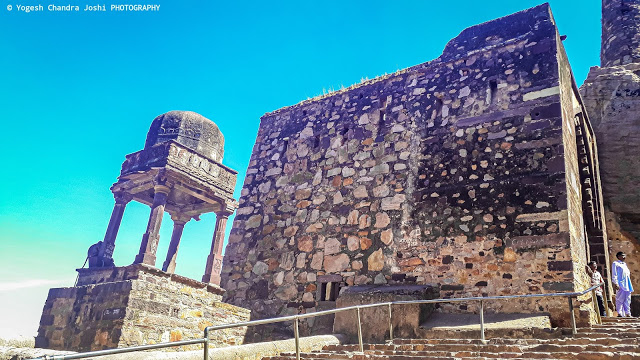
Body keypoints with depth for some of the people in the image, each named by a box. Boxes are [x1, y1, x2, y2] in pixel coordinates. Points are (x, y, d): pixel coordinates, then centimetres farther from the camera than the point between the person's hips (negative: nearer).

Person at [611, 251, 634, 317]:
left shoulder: (624, 264, 25)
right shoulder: (615, 263, 2)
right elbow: (614, 274, -6)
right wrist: (615, 283, -15)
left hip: (627, 285, 7)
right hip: (620, 284, -7)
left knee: (627, 300, 3)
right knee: (620, 299, -9)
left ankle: (628, 313, 4)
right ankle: (619, 313, -9)